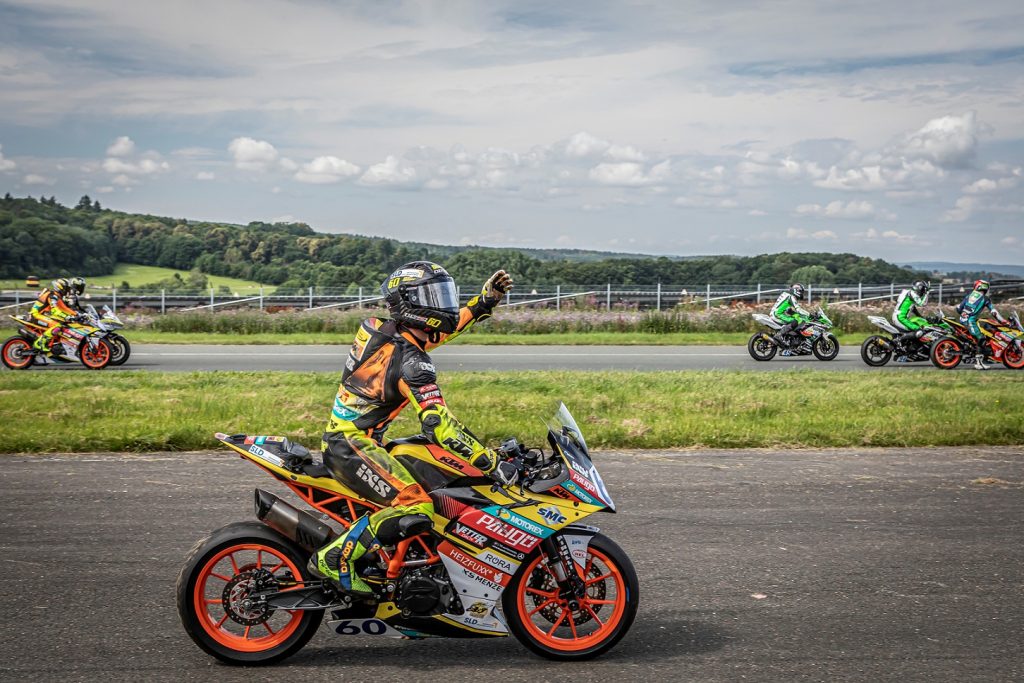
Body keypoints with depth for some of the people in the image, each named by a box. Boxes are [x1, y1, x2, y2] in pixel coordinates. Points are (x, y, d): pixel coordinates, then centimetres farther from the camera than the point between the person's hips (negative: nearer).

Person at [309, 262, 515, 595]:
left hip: (340, 437, 10)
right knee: (416, 507, -23)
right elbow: (439, 424, -28)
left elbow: (444, 328, 23)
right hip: (351, 445, -10)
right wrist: (493, 464, -24)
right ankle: (333, 559, -13)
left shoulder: (384, 328, 7)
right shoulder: (411, 361, -20)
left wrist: (486, 300, 13)